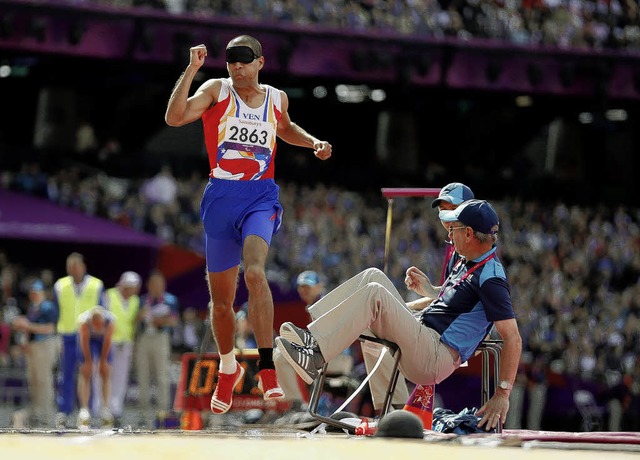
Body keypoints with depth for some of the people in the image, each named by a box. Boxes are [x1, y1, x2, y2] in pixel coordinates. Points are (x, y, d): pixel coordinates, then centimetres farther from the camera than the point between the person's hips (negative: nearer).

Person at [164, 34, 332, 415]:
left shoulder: (276, 98, 9)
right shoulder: (216, 90, 0)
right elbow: (174, 117, -17)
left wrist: (313, 142, 16)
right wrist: (192, 69, -21)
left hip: (261, 197, 0)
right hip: (221, 196, 0)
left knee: (255, 271, -29)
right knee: (221, 298, 10)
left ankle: (267, 368, -33)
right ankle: (228, 368, 36)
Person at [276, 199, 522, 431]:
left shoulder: (490, 278, -15)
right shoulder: (467, 262, 15)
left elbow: (513, 339, -22)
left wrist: (502, 393, -27)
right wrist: (427, 290, 19)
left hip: (435, 359, -10)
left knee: (374, 293, -23)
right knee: (374, 276, 6)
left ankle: (315, 357, -27)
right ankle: (310, 332, -6)